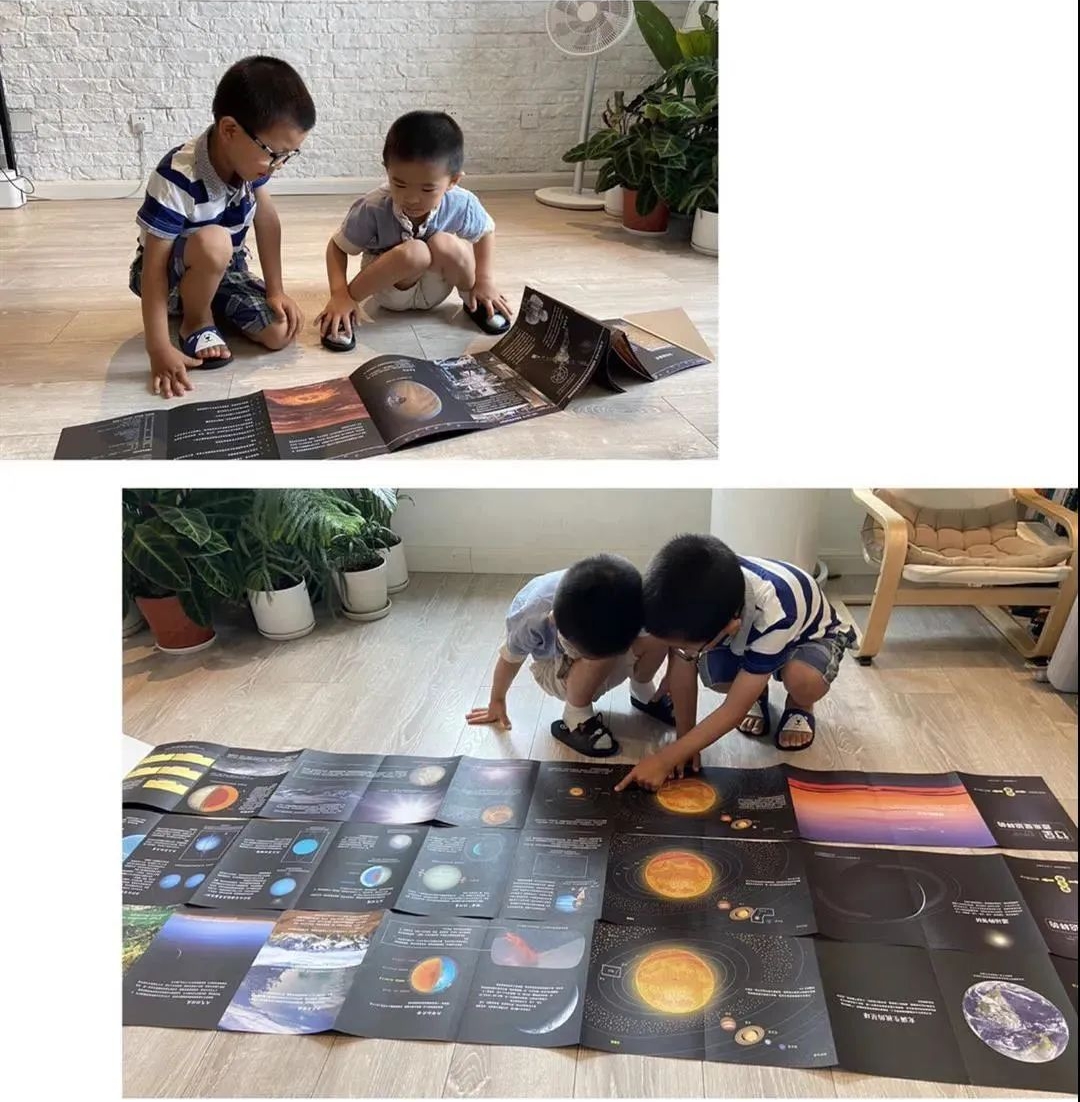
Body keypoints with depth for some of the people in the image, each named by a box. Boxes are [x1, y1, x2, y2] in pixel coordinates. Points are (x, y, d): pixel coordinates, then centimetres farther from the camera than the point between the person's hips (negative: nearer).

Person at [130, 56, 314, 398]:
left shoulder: (249, 159, -16)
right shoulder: (177, 180, -34)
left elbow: (266, 219, -1)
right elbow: (155, 265, -31)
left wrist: (276, 290, -6)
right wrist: (159, 350, -35)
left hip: (224, 269, 6)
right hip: (172, 274, -6)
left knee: (280, 332, -15)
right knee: (212, 242, -39)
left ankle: (205, 303, 14)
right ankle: (196, 323, -8)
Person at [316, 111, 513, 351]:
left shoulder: (461, 204, -23)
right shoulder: (373, 209, -28)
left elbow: (486, 231, -1)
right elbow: (337, 247, -15)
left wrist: (484, 281, -7)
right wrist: (340, 296, -29)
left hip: (433, 290, 2)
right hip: (388, 291, -2)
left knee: (444, 244, -30)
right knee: (414, 252, -35)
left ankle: (471, 299, -1)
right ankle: (352, 299, -14)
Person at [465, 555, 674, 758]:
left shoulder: (631, 604, -37)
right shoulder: (533, 620, -37)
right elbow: (510, 657, -15)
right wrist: (497, 701, 3)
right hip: (557, 671, -3)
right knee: (600, 654, -37)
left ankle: (642, 692, 4)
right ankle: (576, 717, -8)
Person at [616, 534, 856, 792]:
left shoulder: (773, 615, -44)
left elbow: (735, 710, -38)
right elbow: (682, 665, -21)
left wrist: (665, 759, -38)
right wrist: (684, 742, -19)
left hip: (809, 633, -3)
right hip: (746, 633, 4)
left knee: (803, 679, -37)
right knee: (711, 673, -28)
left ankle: (800, 705, 0)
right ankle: (753, 691, 7)